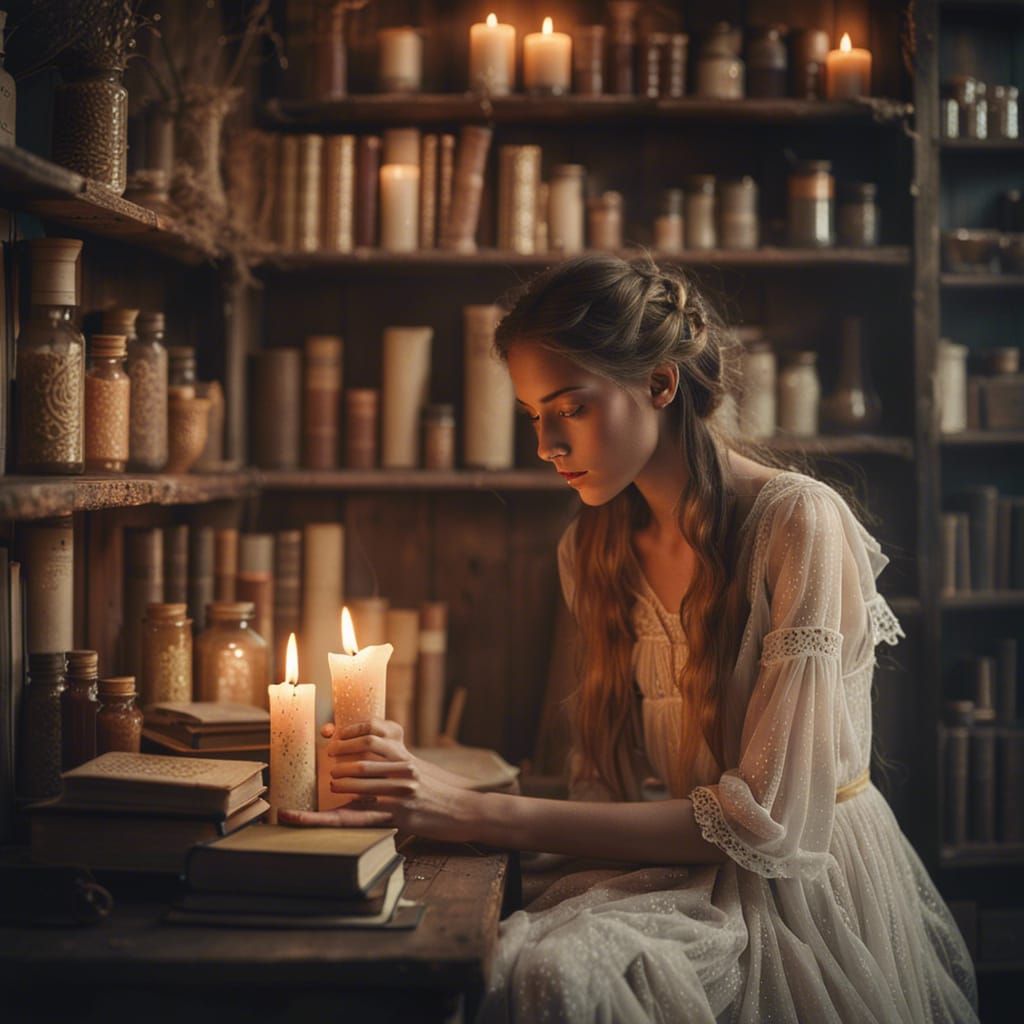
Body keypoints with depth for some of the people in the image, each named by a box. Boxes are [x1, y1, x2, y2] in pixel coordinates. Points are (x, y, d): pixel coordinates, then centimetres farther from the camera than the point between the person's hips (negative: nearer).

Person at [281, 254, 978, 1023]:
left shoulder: (799, 525, -16)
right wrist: (423, 802, -16)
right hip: (692, 879, 5)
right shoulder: (594, 550, 6)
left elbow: (765, 823, -20)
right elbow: (607, 782, 5)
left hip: (815, 885, -5)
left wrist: (479, 814, -25)